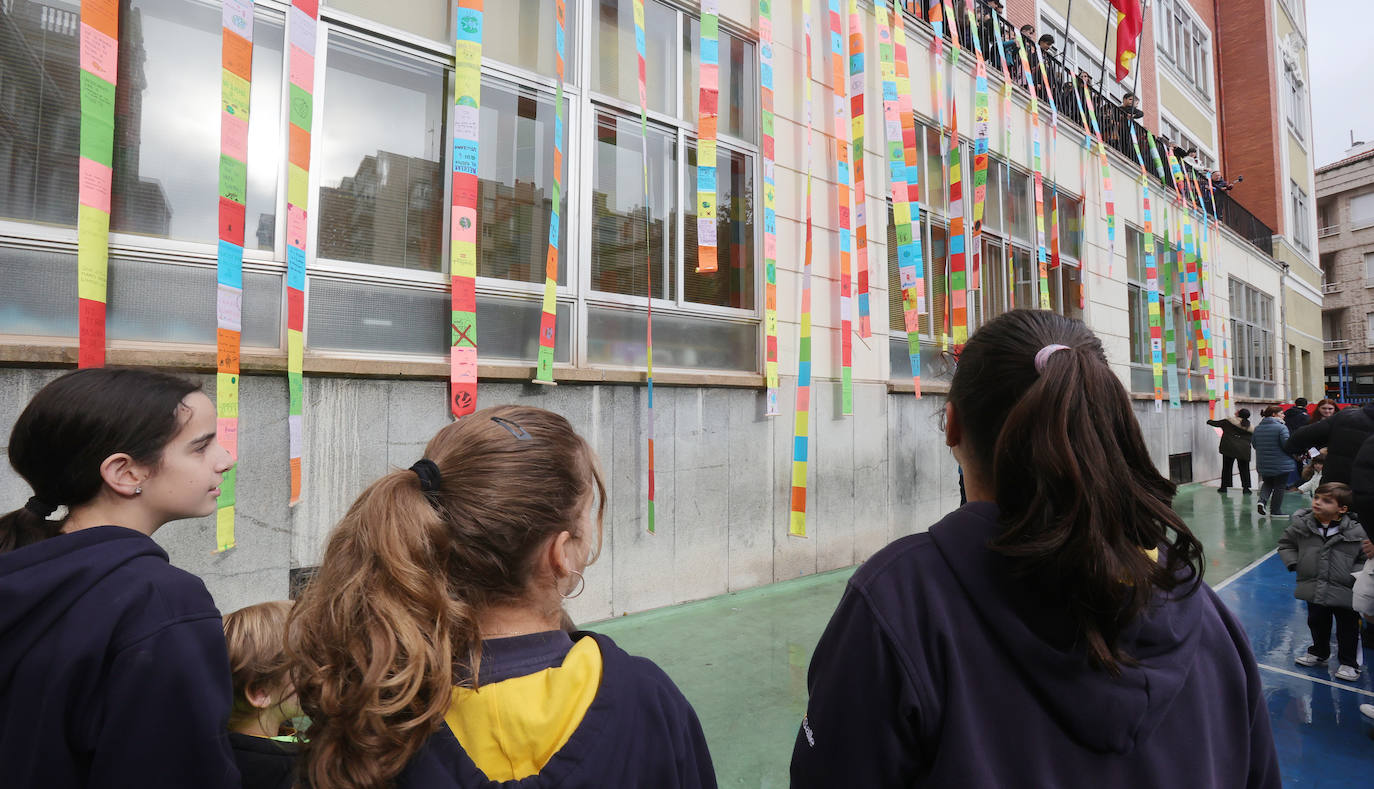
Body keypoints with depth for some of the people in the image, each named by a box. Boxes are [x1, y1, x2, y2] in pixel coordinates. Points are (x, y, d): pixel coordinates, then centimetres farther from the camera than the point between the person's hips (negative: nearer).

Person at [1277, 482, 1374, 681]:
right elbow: (1285, 543, 9)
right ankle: (1319, 652, 40)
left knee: (1347, 628, 11)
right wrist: (1293, 563, -1)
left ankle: (1349, 662, 28)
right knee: (1317, 623, 19)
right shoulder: (1302, 525, -6)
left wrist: (1356, 573, -16)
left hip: (1344, 592, -2)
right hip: (1314, 590, 2)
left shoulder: (1355, 532, -11)